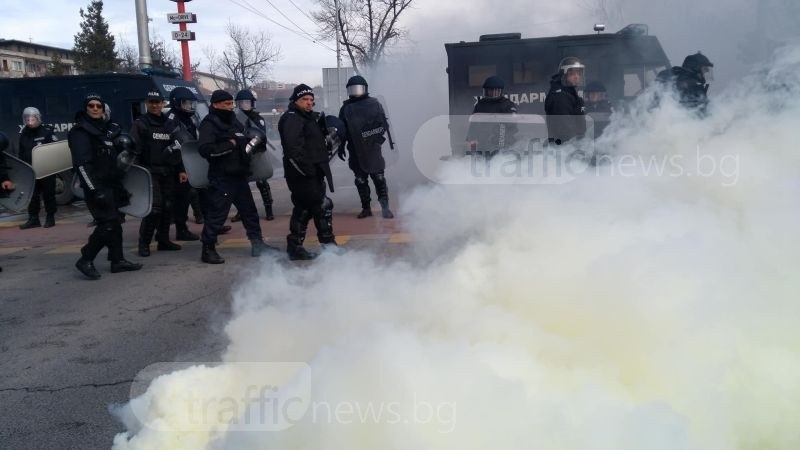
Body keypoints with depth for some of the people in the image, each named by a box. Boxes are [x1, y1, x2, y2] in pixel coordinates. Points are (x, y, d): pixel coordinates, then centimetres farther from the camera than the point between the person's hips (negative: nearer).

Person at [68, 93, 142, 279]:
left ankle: (117, 261, 17)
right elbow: (82, 164, -17)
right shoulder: (80, 131, -7)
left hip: (112, 185, 8)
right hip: (97, 186, -8)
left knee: (114, 223, 10)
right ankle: (85, 260, -2)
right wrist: (94, 190, -23)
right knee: (108, 224, -13)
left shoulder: (109, 128, 16)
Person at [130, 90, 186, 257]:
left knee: (168, 207, 5)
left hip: (168, 173, 6)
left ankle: (163, 240, 17)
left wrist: (181, 170, 13)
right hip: (150, 172, -5)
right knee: (154, 207, -14)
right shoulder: (140, 124, 0)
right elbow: (135, 149, -8)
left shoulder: (170, 124, 17)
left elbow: (177, 149, 20)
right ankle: (144, 243, -4)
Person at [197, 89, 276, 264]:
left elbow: (244, 144, 30)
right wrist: (229, 145, -18)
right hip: (221, 179, -8)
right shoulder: (209, 124, -9)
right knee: (217, 214, -4)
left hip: (239, 176, 9)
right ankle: (208, 250, 8)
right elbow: (206, 149, -22)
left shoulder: (234, 122, 18)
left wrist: (257, 144, 10)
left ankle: (257, 244, 25)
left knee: (249, 211, 14)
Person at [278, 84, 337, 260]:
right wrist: (306, 168, -28)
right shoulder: (292, 118, -11)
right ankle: (329, 244, -1)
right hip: (302, 173, -10)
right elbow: (292, 147, -23)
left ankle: (295, 247, 19)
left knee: (303, 209, 13)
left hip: (311, 173, 10)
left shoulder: (309, 117, 21)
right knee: (323, 206, -8)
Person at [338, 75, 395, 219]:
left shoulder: (374, 104, 2)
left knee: (379, 179, -4)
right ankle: (366, 208, 17)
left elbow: (384, 125, 1)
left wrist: (376, 135, -15)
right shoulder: (346, 108, 9)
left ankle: (385, 206, -1)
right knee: (361, 181, 9)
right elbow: (341, 130, 14)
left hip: (373, 149, -3)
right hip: (356, 152, 3)